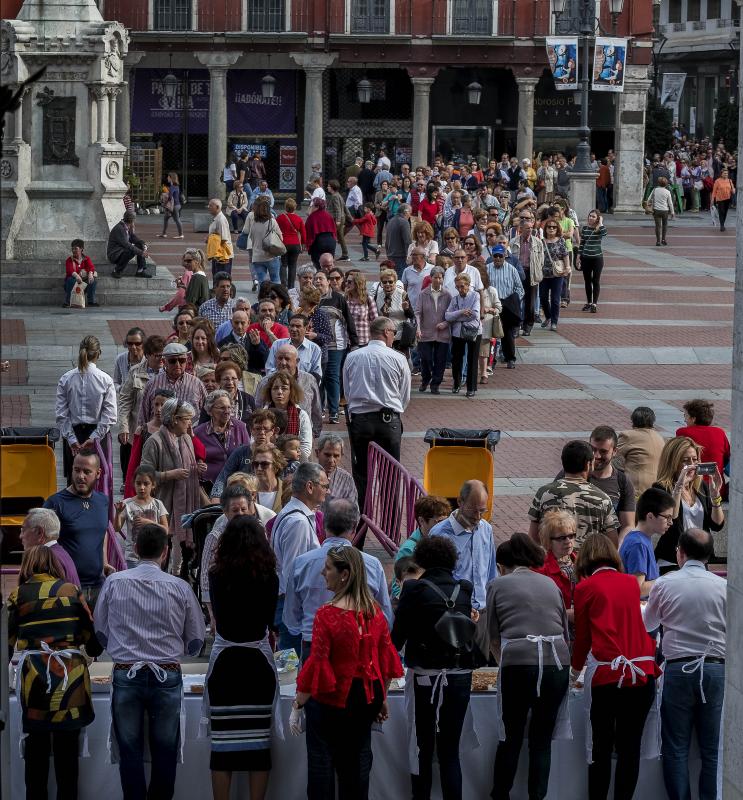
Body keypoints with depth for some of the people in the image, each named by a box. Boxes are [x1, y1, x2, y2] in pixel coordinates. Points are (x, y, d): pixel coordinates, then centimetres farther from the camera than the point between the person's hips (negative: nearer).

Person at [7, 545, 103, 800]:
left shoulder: (18, 595, 3)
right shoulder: (71, 591, 4)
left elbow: (8, 641, 4)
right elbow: (92, 635, 4)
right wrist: (93, 651, 25)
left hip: (33, 675, 0)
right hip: (70, 676, 0)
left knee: (36, 745, 10)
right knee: (67, 747, 7)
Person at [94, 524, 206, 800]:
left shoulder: (114, 583, -3)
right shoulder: (180, 588, -4)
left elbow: (101, 632, 8)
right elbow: (196, 642, 4)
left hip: (125, 675, 0)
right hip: (167, 676, 0)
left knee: (130, 749, 7)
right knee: (165, 751, 9)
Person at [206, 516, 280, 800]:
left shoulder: (217, 576, -2)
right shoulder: (269, 578, -3)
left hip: (224, 661, 0)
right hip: (259, 662, 0)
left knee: (223, 741, 2)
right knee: (259, 740, 3)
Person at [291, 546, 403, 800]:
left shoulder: (327, 614, -20)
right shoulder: (374, 611, -2)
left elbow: (316, 665, -19)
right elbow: (386, 658, 6)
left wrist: (298, 705, -11)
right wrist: (382, 698, 18)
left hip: (332, 698, -6)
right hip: (367, 699, 6)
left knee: (321, 761, 6)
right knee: (357, 759, 16)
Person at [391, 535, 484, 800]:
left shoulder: (415, 589, -8)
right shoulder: (463, 591, 3)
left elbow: (398, 635, -3)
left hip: (425, 676, -3)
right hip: (460, 676, 3)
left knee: (423, 750, 6)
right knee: (450, 752, 7)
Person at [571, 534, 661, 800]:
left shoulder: (585, 588, 2)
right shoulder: (632, 583, 13)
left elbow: (582, 635, 11)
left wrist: (576, 667, 30)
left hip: (606, 673, -3)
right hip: (643, 674, 3)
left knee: (601, 749, 6)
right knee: (630, 748, 8)